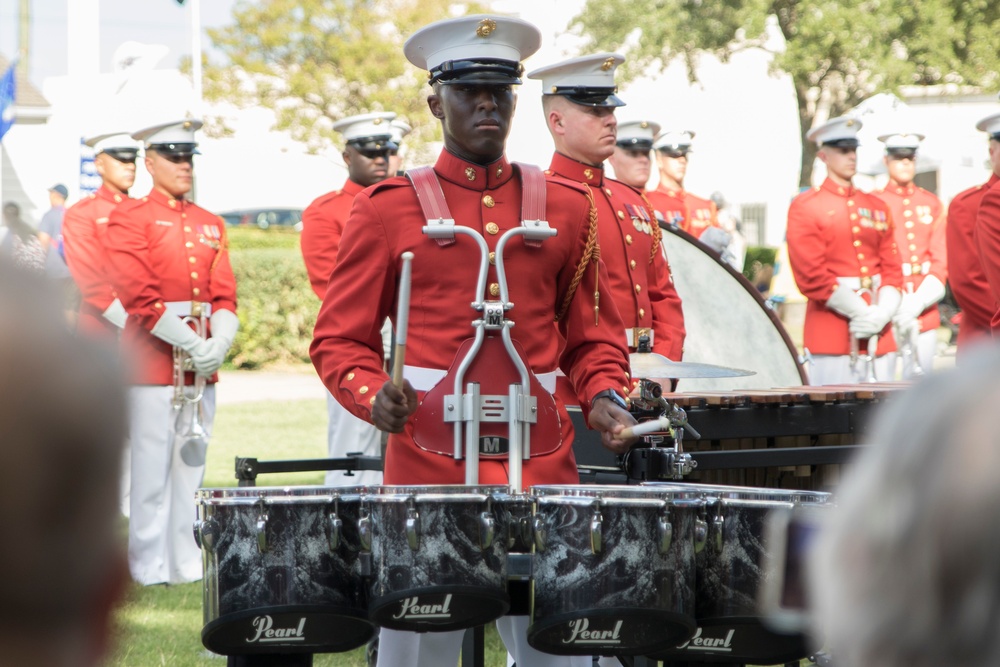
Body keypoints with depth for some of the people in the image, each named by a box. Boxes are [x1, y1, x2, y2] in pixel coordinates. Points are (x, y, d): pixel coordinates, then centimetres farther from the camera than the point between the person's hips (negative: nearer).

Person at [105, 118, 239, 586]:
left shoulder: (210, 225, 15)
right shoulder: (130, 218, -3)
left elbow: (224, 294, 9)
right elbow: (140, 297, -13)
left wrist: (220, 343, -10)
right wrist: (194, 346, -16)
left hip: (203, 367, 6)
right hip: (153, 366, -6)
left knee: (192, 468, 7)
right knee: (152, 471, -4)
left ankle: (188, 563, 12)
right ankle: (151, 568, 0)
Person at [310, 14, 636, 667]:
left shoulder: (566, 208, 12)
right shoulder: (387, 210, 4)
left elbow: (593, 335, 19)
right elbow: (340, 340, 5)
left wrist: (605, 399, 0)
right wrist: (375, 395, -15)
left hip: (543, 467, 2)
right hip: (429, 463, -2)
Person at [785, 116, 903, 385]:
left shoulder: (876, 207, 15)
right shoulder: (804, 207, -1)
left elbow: (892, 269, 11)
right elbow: (812, 276, -9)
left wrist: (881, 314, -7)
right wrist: (863, 313, -12)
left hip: (880, 333, 5)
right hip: (831, 337, -5)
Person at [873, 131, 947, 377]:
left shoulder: (932, 203, 13)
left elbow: (941, 260, 7)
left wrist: (917, 303, -9)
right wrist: (896, 308, -13)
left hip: (926, 313, 3)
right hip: (890, 317, -3)